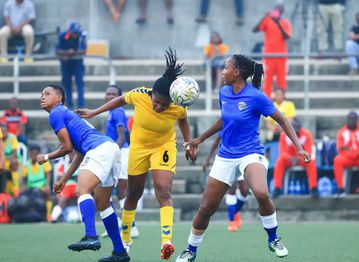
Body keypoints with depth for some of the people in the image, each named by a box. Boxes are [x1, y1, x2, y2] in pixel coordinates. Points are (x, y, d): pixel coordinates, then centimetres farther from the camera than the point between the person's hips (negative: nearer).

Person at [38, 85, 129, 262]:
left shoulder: (56, 114, 4)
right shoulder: (68, 115, 33)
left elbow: (67, 147, 0)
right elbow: (79, 154, 35)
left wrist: (46, 157, 17)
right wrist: (64, 179, 38)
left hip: (100, 149, -10)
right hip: (111, 148, 10)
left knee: (83, 190, -25)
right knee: (101, 203, 16)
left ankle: (91, 237, -46)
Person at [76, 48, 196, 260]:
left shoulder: (178, 108, -25)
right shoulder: (139, 95, -26)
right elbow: (121, 100, -3)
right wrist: (94, 113, 3)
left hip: (164, 147, -2)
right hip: (139, 146, 2)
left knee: (163, 192, -21)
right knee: (134, 194, 14)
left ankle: (167, 240, -31)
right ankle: (125, 237, 32)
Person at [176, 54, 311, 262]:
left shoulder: (255, 97, -14)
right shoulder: (224, 93, 3)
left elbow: (282, 120, -6)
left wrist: (298, 147, -15)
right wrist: (200, 139, 28)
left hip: (251, 154, -5)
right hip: (226, 156, 5)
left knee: (261, 193, -34)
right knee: (206, 208, 3)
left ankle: (273, 239, -11)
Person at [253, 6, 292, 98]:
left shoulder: (286, 23, 5)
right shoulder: (267, 21, 2)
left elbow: (287, 36, -10)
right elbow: (255, 30, -10)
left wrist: (278, 24, -18)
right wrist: (264, 18, -21)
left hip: (281, 56, 1)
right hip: (269, 55, -1)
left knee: (281, 80, 2)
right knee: (268, 79, -2)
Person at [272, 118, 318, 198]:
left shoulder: (306, 134, -10)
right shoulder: (284, 135, -9)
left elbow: (308, 152, -14)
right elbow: (283, 152, -11)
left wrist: (299, 158, -33)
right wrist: (290, 158, -33)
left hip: (303, 159, -1)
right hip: (289, 159, 1)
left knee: (311, 162, -33)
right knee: (280, 161, -30)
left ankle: (313, 188, -31)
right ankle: (277, 188, -29)